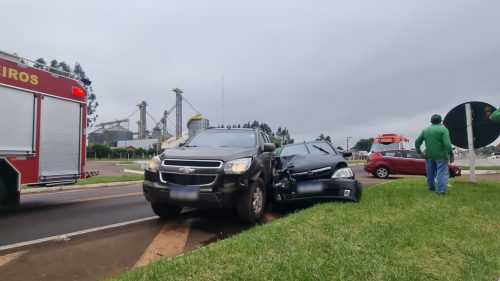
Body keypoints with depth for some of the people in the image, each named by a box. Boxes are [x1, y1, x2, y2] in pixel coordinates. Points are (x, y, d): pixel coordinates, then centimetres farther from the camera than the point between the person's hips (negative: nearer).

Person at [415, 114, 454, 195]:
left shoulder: (425, 130, 8)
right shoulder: (443, 129, -8)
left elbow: (417, 141, 6)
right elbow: (447, 144, -17)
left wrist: (419, 152, 8)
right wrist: (451, 155, -12)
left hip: (429, 155, 5)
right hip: (441, 155, -4)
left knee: (430, 173, 15)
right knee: (442, 173, -1)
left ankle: (431, 187, 28)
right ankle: (441, 190, -5)